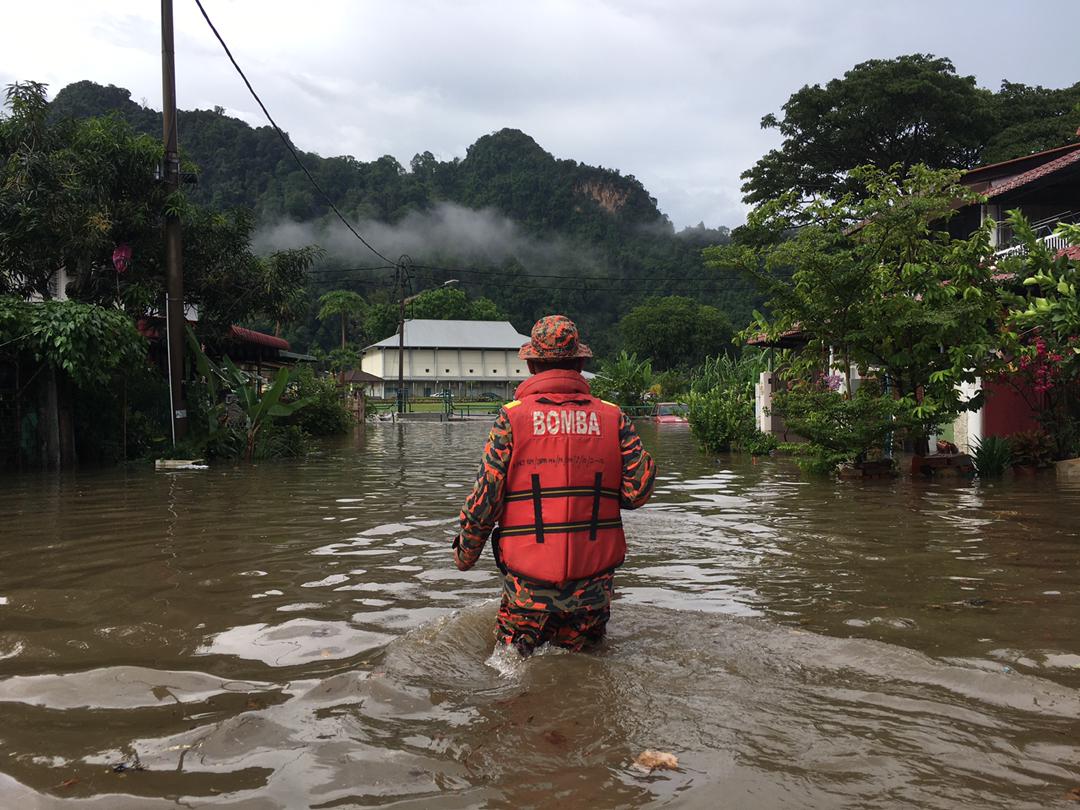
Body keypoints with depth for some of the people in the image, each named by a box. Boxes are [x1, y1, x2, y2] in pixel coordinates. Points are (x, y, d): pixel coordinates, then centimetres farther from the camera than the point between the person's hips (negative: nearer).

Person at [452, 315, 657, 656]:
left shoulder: (511, 418, -6)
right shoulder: (614, 418, 0)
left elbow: (485, 499, -7)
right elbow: (637, 491, -6)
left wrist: (464, 554, 10)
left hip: (528, 585, -2)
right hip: (594, 586, 2)